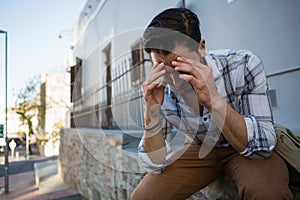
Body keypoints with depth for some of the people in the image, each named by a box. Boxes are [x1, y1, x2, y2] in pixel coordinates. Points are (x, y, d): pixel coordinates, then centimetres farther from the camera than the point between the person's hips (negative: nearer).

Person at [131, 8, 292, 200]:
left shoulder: (243, 65, -25)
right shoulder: (159, 89, -18)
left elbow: (263, 146, -28)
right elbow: (156, 164, -16)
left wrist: (214, 100, -43)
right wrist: (152, 112, -33)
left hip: (251, 152, 0)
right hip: (199, 149, 2)